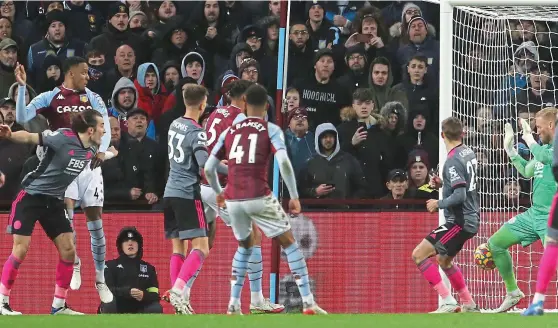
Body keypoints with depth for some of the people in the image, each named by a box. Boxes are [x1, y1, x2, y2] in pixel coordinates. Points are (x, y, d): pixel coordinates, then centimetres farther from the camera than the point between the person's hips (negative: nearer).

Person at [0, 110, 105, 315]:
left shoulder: (91, 150, 1)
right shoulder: (63, 138, -20)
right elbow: (29, 137, -23)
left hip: (54, 202, 7)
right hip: (31, 196, -7)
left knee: (68, 250, 1)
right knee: (21, 249, -10)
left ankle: (59, 305, 11)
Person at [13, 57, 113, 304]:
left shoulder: (93, 98, 8)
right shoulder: (50, 98, 2)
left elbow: (105, 126, 1)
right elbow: (22, 118, -8)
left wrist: (102, 150, -17)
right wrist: (22, 87, -18)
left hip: (89, 163, 2)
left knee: (95, 221, 2)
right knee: (66, 208, -22)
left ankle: (100, 279, 11)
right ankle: (74, 263, -2)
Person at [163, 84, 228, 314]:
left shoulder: (175, 125, 11)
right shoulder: (196, 132, -13)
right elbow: (204, 164, -24)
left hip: (171, 192, 8)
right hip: (188, 194, -8)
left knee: (178, 247, 10)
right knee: (201, 248, -9)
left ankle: (177, 295, 3)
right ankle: (178, 290, -24)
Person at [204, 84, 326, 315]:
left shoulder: (229, 132, 14)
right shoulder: (271, 130, 2)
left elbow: (208, 169, 14)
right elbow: (283, 162, -13)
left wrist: (218, 192, 32)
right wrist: (294, 196, -7)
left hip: (233, 200, 4)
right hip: (259, 198, -4)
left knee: (245, 246, 26)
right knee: (289, 243, 6)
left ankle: (233, 305, 19)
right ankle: (308, 303, -3)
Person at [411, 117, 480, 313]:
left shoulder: (453, 161, -19)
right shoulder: (468, 153, 7)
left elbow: (460, 195, -25)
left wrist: (439, 204, -11)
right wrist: (443, 184, 10)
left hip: (459, 222, -10)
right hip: (470, 218, 10)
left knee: (419, 254, -12)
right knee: (444, 260, 27)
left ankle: (448, 302, -16)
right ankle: (469, 304, 32)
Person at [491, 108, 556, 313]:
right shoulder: (544, 148, 16)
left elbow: (546, 158, -29)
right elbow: (527, 171, 31)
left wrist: (528, 137, -14)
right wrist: (509, 148, 29)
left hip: (551, 217, -9)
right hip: (534, 213, 9)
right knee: (495, 243, 15)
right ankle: (513, 292, 27)